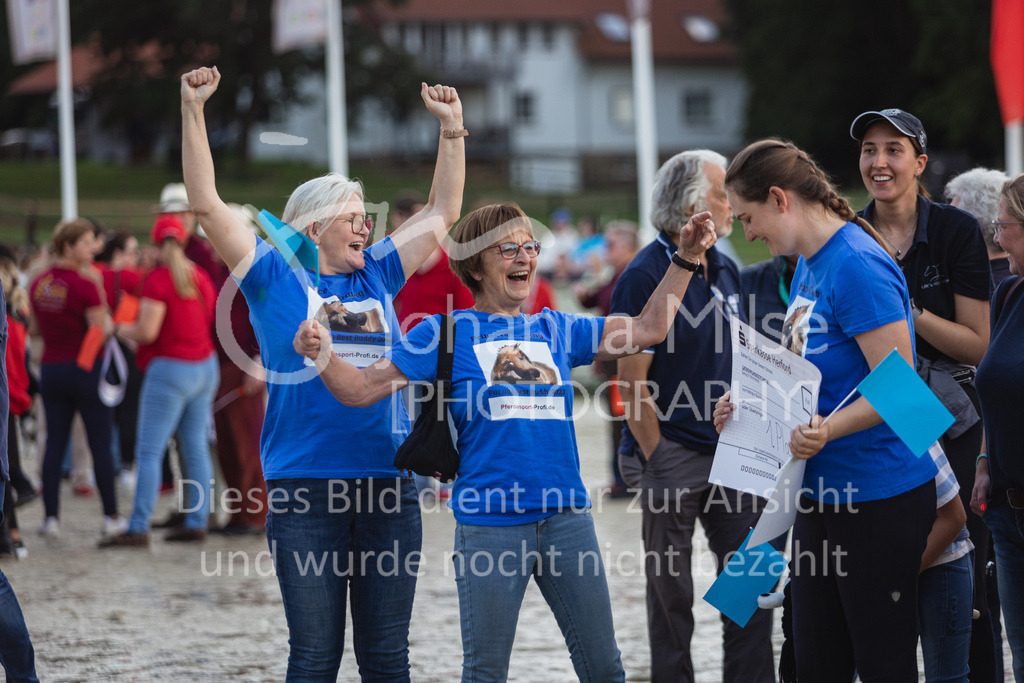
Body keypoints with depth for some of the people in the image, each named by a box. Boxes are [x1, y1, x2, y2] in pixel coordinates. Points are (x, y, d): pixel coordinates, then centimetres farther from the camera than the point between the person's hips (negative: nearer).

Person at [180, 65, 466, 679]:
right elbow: (207, 204, 0)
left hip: (389, 482, 4)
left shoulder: (377, 276, 15)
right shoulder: (277, 278, 5)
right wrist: (193, 111, -6)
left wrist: (452, 127, 19)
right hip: (306, 483, -4)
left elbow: (442, 213, 24)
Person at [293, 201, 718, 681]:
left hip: (566, 516, 3)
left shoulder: (553, 329, 13)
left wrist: (685, 260, 11)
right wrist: (320, 354, -20)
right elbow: (361, 389, -1)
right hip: (489, 522, -3)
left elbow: (647, 330, 17)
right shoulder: (446, 333, 3)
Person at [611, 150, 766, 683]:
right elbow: (632, 382, -12)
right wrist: (655, 459, -13)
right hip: (672, 454, -6)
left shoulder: (725, 271, 11)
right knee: (671, 594, 4)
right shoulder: (645, 275, -11)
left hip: (730, 454, 6)